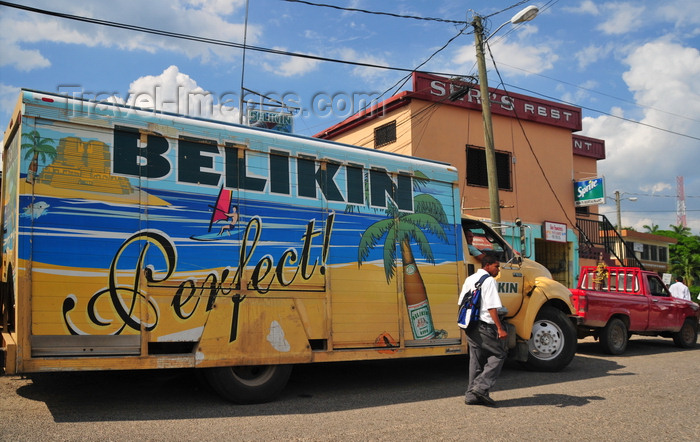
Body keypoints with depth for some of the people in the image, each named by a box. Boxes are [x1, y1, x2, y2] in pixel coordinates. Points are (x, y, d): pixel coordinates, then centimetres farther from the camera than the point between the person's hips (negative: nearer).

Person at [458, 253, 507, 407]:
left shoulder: (469, 280, 14)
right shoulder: (489, 281, -11)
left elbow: (462, 303, 17)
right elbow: (492, 307, -18)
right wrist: (500, 328, -18)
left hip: (470, 326, 8)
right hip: (484, 326, -8)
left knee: (476, 359, 14)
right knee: (499, 354, 4)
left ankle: (472, 395, 16)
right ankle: (482, 387, -5)